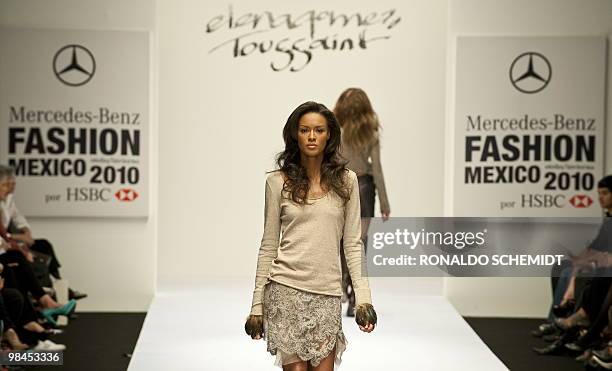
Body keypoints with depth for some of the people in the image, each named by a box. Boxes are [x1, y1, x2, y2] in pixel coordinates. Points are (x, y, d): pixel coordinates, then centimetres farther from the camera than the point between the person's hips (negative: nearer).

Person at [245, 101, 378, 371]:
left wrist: (363, 296, -2)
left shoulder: (346, 181, 6)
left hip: (327, 294, 1)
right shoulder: (279, 182, 4)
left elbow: (352, 243, 7)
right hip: (286, 288, -1)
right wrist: (257, 304, 5)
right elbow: (269, 245, 7)